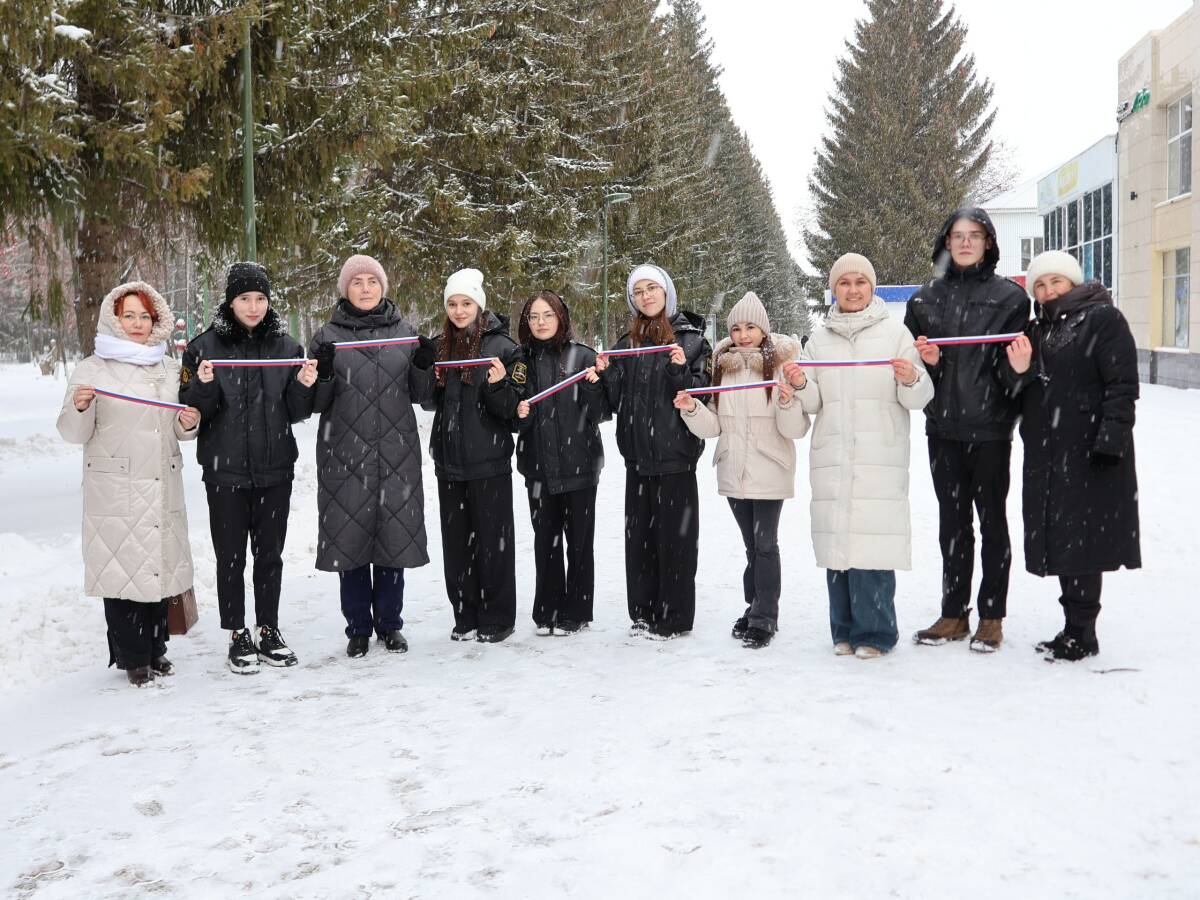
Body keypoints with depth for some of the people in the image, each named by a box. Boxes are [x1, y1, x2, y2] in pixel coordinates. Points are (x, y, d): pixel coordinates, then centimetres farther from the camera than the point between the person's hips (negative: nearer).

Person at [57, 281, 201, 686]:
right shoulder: (93, 369, -1)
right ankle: (133, 657, 8)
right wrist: (79, 407, -24)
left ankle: (155, 649, 21)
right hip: (115, 491, -4)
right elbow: (74, 432, -3)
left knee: (160, 565, 8)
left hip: (162, 488, 4)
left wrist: (189, 424, -1)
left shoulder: (169, 368, 14)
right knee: (122, 568, -3)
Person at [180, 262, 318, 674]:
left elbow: (295, 413, 8)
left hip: (275, 468, 2)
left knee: (270, 553, 10)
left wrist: (304, 387, -12)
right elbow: (191, 411, -2)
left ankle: (269, 630, 24)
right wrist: (203, 385, -22)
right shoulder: (205, 346, -3)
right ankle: (238, 636, 17)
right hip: (225, 469, -2)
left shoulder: (285, 345, 5)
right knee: (231, 555, 4)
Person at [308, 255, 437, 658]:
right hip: (344, 454, -1)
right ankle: (359, 628, 15)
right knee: (349, 538, 2)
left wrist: (424, 366, -7)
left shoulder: (405, 332, 9)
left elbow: (419, 395, 12)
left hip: (397, 454, 1)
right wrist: (323, 375, -15)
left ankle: (389, 623, 21)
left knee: (394, 536, 5)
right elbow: (317, 404, 5)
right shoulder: (328, 336, 5)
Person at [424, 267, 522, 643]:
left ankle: (497, 619, 11)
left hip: (489, 460, -5)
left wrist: (498, 384, -26)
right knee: (456, 540, 9)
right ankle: (466, 616, 20)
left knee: (493, 540, 1)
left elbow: (511, 409, -7)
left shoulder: (501, 345, -5)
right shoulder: (439, 345, 11)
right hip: (449, 458, 5)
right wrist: (430, 383, -3)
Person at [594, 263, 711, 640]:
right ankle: (644, 612, 19)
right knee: (638, 533, 8)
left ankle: (674, 617, 7)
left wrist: (681, 371, -22)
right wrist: (606, 373, -2)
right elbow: (617, 401, 14)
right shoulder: (627, 342, 14)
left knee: (674, 535, -1)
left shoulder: (690, 338, 0)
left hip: (675, 453, -5)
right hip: (638, 453, 5)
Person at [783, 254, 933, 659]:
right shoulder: (819, 340, 16)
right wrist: (800, 385, -8)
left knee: (872, 542, -9)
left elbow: (920, 399, 1)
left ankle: (873, 632, 1)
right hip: (831, 458, 3)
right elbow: (813, 402, 12)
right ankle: (844, 631, 14)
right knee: (837, 541, 3)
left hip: (880, 458, -3)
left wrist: (911, 379, -20)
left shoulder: (895, 332, 6)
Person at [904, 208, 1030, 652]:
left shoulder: (1010, 296, 1)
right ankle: (954, 614, 20)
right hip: (943, 424, 3)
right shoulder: (926, 298, 10)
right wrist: (926, 360, -10)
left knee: (991, 519, 5)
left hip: (989, 425, -3)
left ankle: (991, 617, 15)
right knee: (951, 520, 10)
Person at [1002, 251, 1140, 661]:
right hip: (1045, 454, 7)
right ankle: (1075, 628, 19)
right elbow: (1023, 395, 17)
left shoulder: (1103, 319, -4)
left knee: (1081, 539, -4)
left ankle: (1081, 633, 4)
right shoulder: (1036, 330, 18)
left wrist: (1109, 439, -19)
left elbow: (1122, 386, -11)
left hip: (1088, 451, -7)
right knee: (1058, 541, 10)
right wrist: (1019, 371, -5)